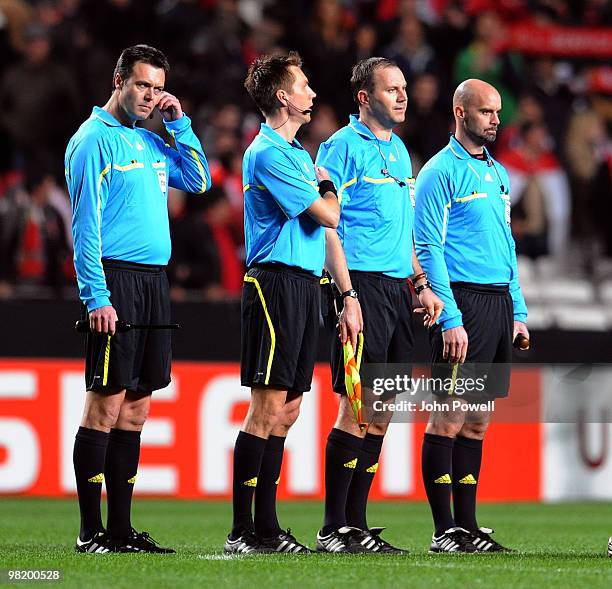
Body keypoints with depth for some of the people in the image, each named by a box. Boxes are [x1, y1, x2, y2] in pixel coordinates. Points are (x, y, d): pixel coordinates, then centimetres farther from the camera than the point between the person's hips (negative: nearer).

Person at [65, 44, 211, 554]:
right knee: (106, 404, -8)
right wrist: (97, 296, -17)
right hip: (116, 281, -8)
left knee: (136, 407, 8)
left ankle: (121, 528, 11)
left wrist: (179, 124, 12)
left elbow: (199, 181, 21)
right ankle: (91, 532, -6)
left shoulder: (152, 142, 17)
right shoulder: (94, 139, -6)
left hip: (154, 282, 8)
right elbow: (85, 223, -11)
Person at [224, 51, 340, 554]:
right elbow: (328, 215, -13)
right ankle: (243, 531, -9)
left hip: (304, 283, 9)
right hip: (276, 282, -9)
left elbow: (320, 222, 22)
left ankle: (266, 527, 12)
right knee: (268, 408, -10)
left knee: (286, 410, 9)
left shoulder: (297, 152, 20)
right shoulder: (268, 154, -11)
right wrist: (326, 183, 7)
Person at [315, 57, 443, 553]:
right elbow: (328, 227, -12)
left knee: (381, 413, 8)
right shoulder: (343, 146, -7)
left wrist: (422, 283, 13)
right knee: (358, 409, -9)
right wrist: (348, 297, -19)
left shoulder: (399, 150, 18)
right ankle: (334, 529, -4)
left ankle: (356, 524, 13)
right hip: (363, 286, -8)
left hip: (398, 289, 8)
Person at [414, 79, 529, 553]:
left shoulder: (497, 173, 18)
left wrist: (519, 313, 16)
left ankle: (467, 524, 12)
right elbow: (429, 249, -11)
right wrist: (450, 319, -17)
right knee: (449, 419, -6)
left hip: (500, 302, 8)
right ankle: (445, 531, -4)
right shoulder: (441, 172, -6)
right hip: (463, 301, -8)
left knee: (477, 421, 9)